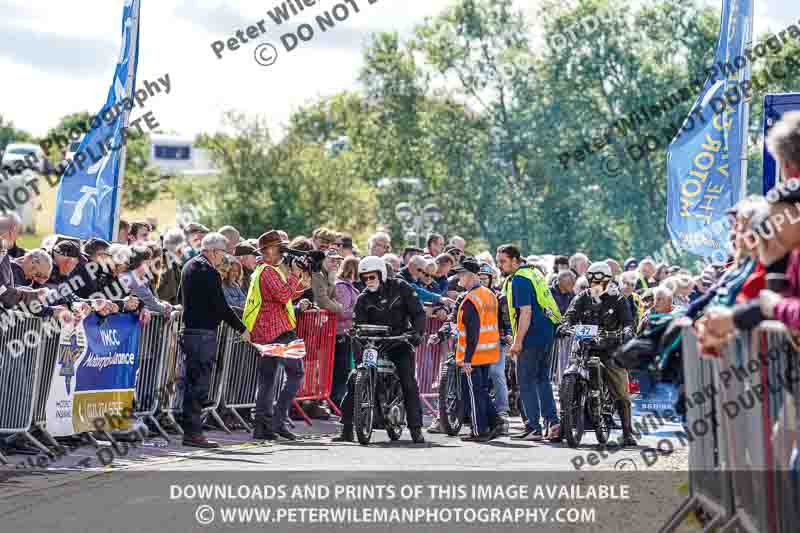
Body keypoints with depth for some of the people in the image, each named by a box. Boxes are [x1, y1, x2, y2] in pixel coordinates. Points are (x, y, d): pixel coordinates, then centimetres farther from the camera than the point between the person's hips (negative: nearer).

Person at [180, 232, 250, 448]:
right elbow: (221, 306, -17)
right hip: (204, 333, -10)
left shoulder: (189, 266, 14)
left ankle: (190, 430, 16)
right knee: (199, 383, -7)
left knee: (191, 381, 13)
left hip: (188, 331, 10)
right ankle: (193, 432, -7)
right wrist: (242, 329, -9)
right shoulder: (208, 272, -16)